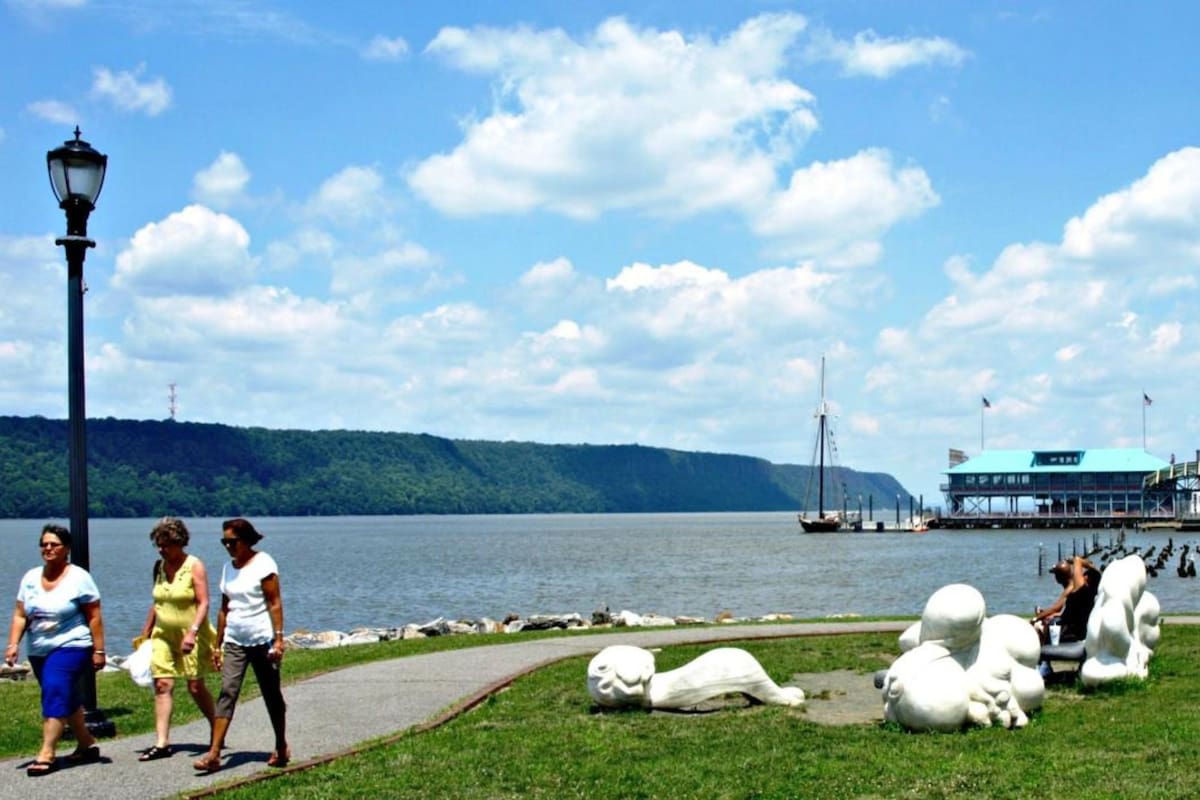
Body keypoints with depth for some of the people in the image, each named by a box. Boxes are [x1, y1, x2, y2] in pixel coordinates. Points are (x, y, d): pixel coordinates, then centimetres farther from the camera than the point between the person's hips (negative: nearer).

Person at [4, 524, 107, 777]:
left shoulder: (79, 578, -5)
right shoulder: (31, 578, 8)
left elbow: (94, 617, -6)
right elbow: (20, 615, 7)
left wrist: (98, 650, -9)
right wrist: (13, 644, -6)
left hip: (71, 647, -6)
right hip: (39, 652, 6)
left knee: (55, 694, -18)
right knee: (67, 698, 14)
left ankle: (46, 754, -20)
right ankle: (87, 745, 28)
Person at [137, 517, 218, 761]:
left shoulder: (194, 566, -10)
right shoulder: (159, 566, 8)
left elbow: (203, 603, -15)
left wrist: (192, 633, -26)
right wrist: (146, 632, 18)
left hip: (191, 636, -5)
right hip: (163, 634, 5)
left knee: (195, 687, 0)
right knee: (162, 684, -6)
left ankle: (217, 730, 22)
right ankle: (162, 743, -6)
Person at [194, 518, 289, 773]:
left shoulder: (263, 563, -7)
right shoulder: (228, 568, 11)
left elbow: (275, 603, -11)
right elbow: (225, 608, 14)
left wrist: (278, 638, -17)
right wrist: (218, 645, 12)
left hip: (262, 640, -5)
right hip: (234, 642, 5)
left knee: (272, 695, 6)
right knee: (227, 692, -9)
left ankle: (281, 748, 21)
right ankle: (214, 753, -16)